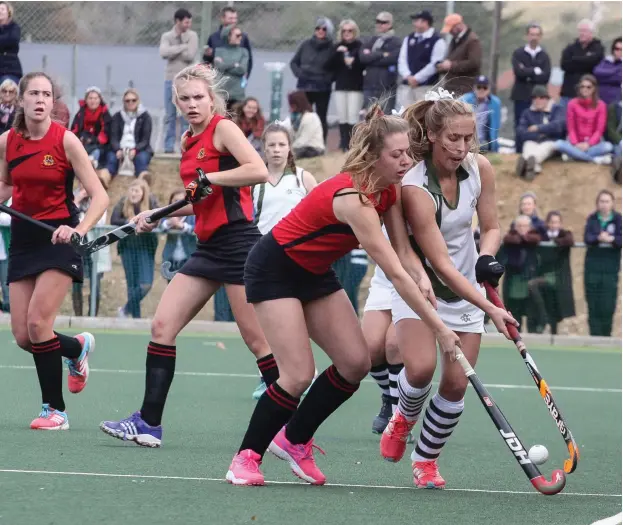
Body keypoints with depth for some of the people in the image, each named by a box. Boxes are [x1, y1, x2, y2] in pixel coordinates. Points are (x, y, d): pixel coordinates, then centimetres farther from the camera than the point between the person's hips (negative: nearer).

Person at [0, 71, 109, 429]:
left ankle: (55, 410, -4)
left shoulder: (65, 141, -12)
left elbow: (100, 196, -15)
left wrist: (79, 230, -30)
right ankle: (78, 347, 34)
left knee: (37, 322, -18)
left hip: (59, 239, -5)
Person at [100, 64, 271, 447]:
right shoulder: (190, 142, 15)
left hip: (238, 242, -9)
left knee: (258, 340, -5)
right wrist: (158, 215, 16)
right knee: (162, 325, 3)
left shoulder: (223, 128, -8)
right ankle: (149, 423, 5)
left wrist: (208, 178, -23)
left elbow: (259, 171, -23)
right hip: (209, 246, 9)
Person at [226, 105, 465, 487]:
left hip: (315, 273, 9)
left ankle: (294, 440, 17)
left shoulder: (389, 190, -8)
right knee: (299, 375, -16)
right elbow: (395, 274, -36)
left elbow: (404, 252, -8)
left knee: (356, 363, 0)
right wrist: (440, 329, -35)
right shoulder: (353, 198, -34)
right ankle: (247, 457, 3)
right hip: (274, 269, -9)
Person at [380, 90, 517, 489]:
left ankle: (426, 459, 19)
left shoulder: (480, 169, -11)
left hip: (466, 289, 5)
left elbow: (491, 227, 4)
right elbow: (441, 263, -30)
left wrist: (487, 259, -20)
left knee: (457, 382, -3)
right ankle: (404, 418, 10)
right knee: (420, 367, -25)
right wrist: (489, 309, -36)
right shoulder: (414, 187, -28)